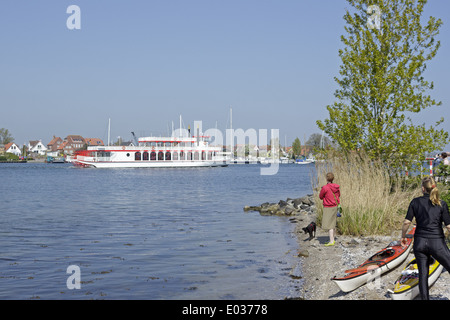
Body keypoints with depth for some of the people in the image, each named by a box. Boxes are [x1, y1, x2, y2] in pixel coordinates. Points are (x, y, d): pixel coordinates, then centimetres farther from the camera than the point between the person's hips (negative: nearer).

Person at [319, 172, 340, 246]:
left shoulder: (325, 188, -21)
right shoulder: (336, 187, 0)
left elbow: (320, 197, -6)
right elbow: (338, 195, 17)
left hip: (328, 208, -8)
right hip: (335, 207, 8)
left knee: (329, 225, -5)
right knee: (333, 223, 17)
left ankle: (331, 241, -8)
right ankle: (332, 239, 24)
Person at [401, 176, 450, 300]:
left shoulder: (416, 202, 0)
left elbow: (406, 222, -2)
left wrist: (403, 237, 13)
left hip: (419, 242, 2)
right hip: (437, 243, -2)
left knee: (423, 273, 11)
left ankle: (425, 298, 11)